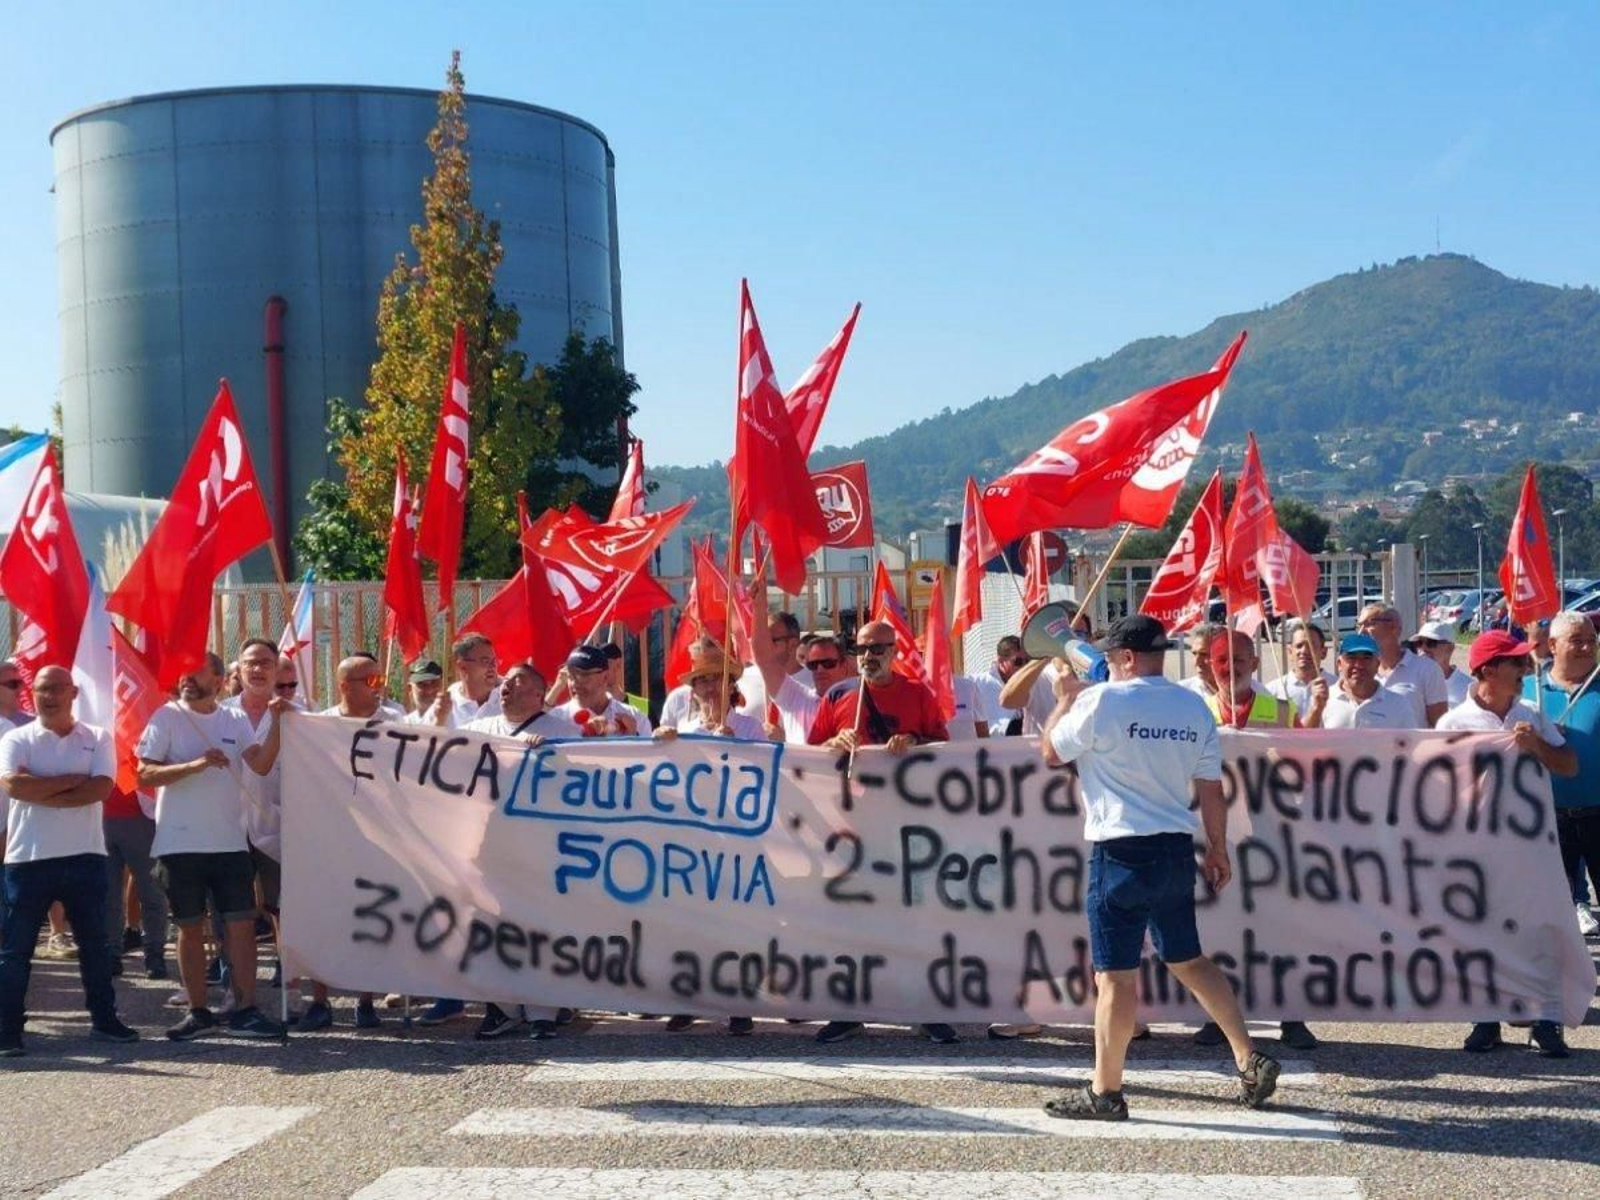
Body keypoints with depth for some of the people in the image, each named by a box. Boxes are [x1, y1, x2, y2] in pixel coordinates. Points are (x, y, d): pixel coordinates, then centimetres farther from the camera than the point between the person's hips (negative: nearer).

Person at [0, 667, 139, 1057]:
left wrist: (45, 795, -16)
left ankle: (104, 1019, 22)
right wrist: (72, 780, -14)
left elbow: (101, 789, -11)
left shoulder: (97, 739, 5)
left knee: (95, 943, 11)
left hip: (85, 856, 2)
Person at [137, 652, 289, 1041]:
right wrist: (196, 764, -22)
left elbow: (261, 765, -7)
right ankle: (199, 1012, 15)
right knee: (190, 928, 6)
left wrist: (275, 723, -19)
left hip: (230, 843, 2)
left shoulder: (236, 720, 6)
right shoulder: (167, 717, -2)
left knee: (242, 924, 1)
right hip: (180, 844, -2)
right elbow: (145, 774, -10)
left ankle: (245, 1010, 6)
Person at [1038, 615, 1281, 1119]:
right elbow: (1211, 789, 8)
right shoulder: (1194, 708, 6)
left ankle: (1105, 1092, 6)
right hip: (1176, 851, 6)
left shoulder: (1101, 701, -11)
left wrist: (1065, 698, 15)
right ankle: (1251, 1061, 19)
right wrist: (1218, 849, 18)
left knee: (1116, 975, -1)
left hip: (1121, 852, -6)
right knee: (1189, 960, 20)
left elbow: (1050, 752, 2)